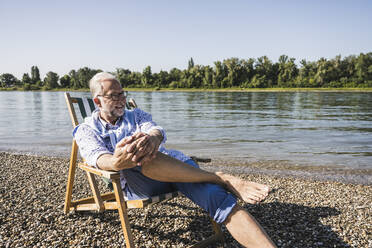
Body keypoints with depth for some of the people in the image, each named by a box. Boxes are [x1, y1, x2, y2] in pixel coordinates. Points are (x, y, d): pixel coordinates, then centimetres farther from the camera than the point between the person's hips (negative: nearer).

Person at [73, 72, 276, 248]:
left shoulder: (137, 115, 22)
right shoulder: (86, 130, 15)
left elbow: (157, 131, 0)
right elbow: (97, 157, -8)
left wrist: (152, 138, -29)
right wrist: (116, 162, -35)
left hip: (172, 165, 3)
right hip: (133, 181, -2)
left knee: (218, 197, -23)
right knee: (139, 157, -37)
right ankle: (221, 178, -27)